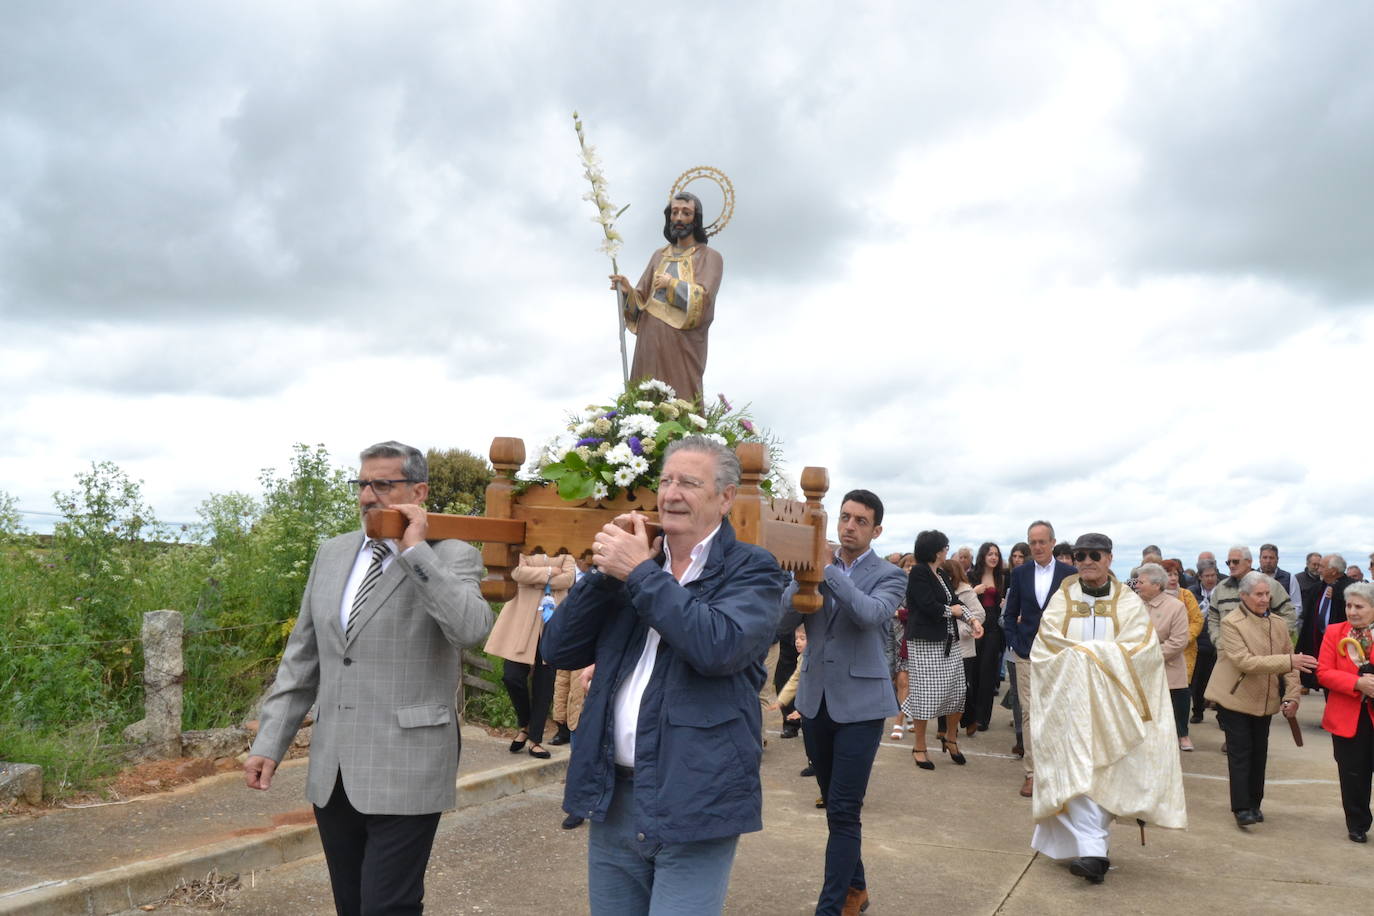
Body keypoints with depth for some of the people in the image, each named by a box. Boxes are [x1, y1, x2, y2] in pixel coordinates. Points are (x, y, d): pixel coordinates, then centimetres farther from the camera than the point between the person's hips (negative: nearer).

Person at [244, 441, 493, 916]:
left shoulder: (451, 557, -5)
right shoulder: (332, 553, 11)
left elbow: (472, 629, -25)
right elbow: (301, 658, 14)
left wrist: (414, 549, -22)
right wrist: (269, 742, 9)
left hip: (404, 772, -5)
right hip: (331, 771, 6)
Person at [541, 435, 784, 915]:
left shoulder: (751, 569, -6)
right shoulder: (633, 560, 10)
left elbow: (718, 647, -25)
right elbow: (558, 650, 5)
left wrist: (640, 572, -19)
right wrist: (606, 572, -7)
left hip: (692, 804, -5)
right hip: (613, 798, 6)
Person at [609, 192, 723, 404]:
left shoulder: (709, 257, 3)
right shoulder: (659, 256, 17)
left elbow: (703, 298, -11)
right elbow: (642, 300, 13)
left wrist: (671, 284, -5)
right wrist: (628, 290, -7)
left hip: (682, 344, -4)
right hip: (650, 341, 4)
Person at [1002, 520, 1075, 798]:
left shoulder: (1069, 574, 0)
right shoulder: (1020, 574, 6)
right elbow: (1010, 614, 10)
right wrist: (1014, 645, 0)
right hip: (1027, 654, 1)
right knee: (1029, 712, 0)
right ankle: (1032, 772, 6)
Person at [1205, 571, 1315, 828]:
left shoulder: (1279, 623, 3)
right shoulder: (1231, 623, -15)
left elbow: (1289, 664, 7)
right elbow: (1244, 661, -25)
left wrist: (1292, 696, -5)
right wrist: (1288, 661, -31)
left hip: (1265, 701, 5)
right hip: (1235, 700, -5)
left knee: (1259, 754, 13)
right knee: (1240, 754, -3)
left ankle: (1255, 804, 25)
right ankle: (1242, 808, 2)